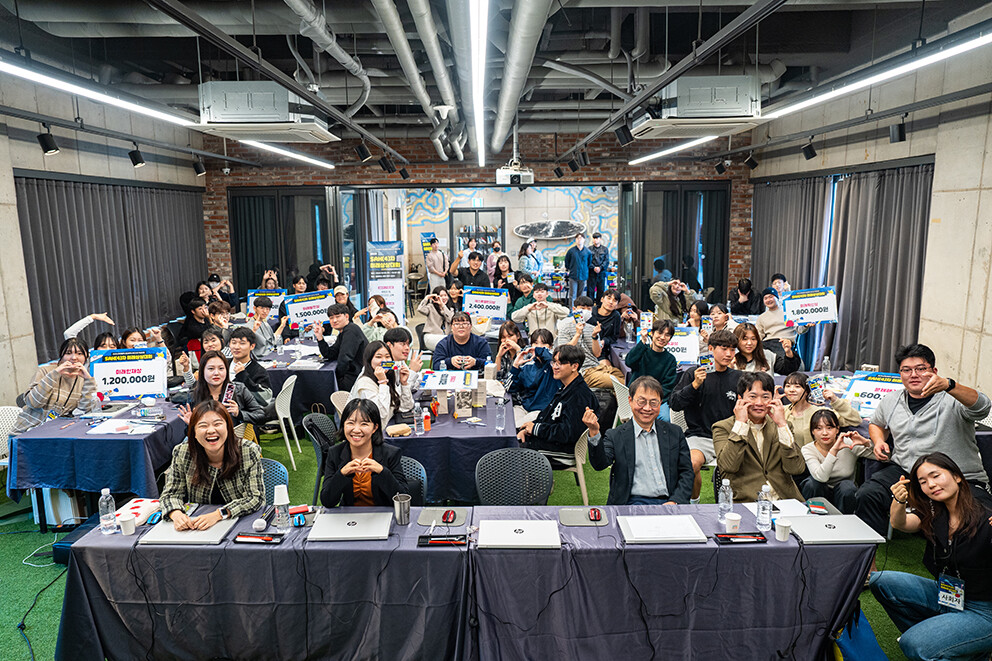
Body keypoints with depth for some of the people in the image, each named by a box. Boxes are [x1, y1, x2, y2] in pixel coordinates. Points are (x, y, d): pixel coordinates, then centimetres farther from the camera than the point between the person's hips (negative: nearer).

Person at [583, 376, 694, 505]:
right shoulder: (615, 436, 7)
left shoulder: (675, 433, 15)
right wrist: (594, 433, -25)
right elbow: (600, 464, -8)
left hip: (668, 504, 3)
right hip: (633, 503, -3)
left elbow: (686, 472, 14)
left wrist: (675, 501, -3)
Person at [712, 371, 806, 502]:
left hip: (784, 503, 3)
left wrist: (782, 424, -3)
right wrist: (740, 423, -8)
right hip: (744, 502, -3)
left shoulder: (780, 427, 15)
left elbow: (797, 469, 1)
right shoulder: (723, 428, 5)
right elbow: (728, 466, -13)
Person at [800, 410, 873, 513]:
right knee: (812, 482, -31)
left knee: (847, 486, -31)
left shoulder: (848, 444, -11)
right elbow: (821, 477, -32)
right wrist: (834, 450, -38)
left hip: (844, 495, 1)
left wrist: (866, 443, -31)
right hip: (821, 493, 0)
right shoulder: (808, 450, -13)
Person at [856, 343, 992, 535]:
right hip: (904, 472, 3)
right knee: (866, 495, -22)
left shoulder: (953, 399, -3)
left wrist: (948, 385, -45)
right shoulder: (891, 401, 13)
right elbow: (877, 423, 34)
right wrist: (879, 441, 10)